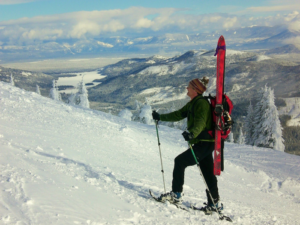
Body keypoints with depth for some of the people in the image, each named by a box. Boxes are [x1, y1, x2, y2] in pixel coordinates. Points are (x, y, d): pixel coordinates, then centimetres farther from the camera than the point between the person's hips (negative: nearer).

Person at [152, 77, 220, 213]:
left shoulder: (201, 103, -14)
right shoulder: (193, 104, 16)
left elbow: (200, 122, -29)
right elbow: (179, 114, 24)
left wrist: (192, 133, -46)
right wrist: (160, 117, 25)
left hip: (204, 143, -10)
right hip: (204, 142, 10)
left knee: (180, 161, -9)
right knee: (208, 172, 11)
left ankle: (176, 195, -5)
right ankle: (214, 203, 16)